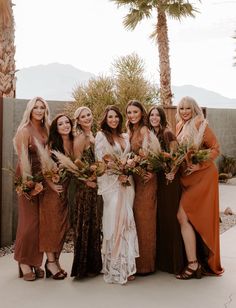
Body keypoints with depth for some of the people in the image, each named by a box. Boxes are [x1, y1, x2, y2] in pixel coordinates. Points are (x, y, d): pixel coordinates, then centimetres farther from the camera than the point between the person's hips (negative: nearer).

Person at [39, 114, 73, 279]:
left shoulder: (74, 143, 6)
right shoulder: (52, 144, -5)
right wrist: (51, 184, -17)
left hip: (68, 190, 5)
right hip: (53, 190, -5)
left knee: (63, 226, 8)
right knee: (52, 224, -2)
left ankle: (56, 260, 18)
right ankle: (50, 261, 7)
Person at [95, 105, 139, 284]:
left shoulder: (125, 137, 17)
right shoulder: (101, 136, 1)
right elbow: (100, 160, -6)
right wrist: (118, 175, -13)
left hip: (126, 182, 5)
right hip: (111, 183, -5)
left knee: (126, 221, 2)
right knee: (114, 222, -7)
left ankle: (126, 265, 7)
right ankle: (114, 267, 0)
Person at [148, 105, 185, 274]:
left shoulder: (168, 134, -8)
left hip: (169, 178, -6)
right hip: (156, 178, 6)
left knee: (169, 216, -3)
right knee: (159, 216, 10)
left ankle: (174, 261, 7)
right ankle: (161, 258, 20)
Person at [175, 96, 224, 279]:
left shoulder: (201, 125, -8)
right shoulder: (179, 127, 12)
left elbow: (216, 149, -9)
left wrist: (199, 164, -20)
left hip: (202, 176, -6)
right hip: (186, 177, 7)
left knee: (183, 216, -13)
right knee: (194, 219, 9)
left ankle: (193, 264, -5)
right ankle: (200, 263, 19)